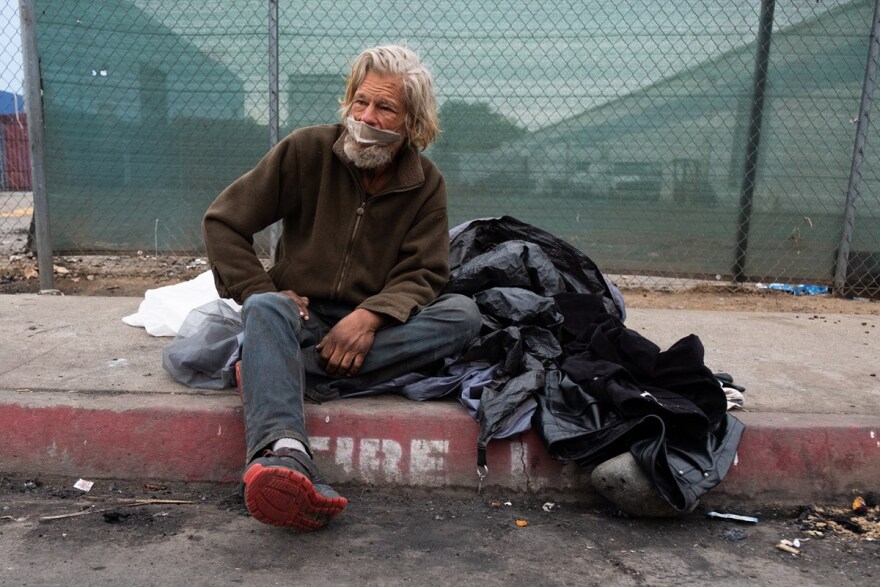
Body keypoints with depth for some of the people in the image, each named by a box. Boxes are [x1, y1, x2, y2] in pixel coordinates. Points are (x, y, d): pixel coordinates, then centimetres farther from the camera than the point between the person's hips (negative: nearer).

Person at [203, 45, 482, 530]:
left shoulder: (426, 185, 3)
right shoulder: (307, 150, -1)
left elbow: (422, 273, -5)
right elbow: (223, 222, 0)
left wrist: (371, 316, -25)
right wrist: (262, 294, -11)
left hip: (373, 331, 2)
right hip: (302, 317, -1)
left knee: (462, 314, -25)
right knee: (266, 309, -34)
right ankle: (284, 453, -59)